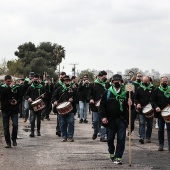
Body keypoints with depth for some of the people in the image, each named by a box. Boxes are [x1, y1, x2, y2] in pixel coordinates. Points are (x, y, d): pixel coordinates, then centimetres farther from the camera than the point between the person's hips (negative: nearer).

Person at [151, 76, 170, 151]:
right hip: (160, 113, 0)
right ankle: (161, 144, 17)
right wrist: (156, 107, -14)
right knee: (160, 129, 7)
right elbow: (152, 100, 3)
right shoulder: (156, 90, 5)